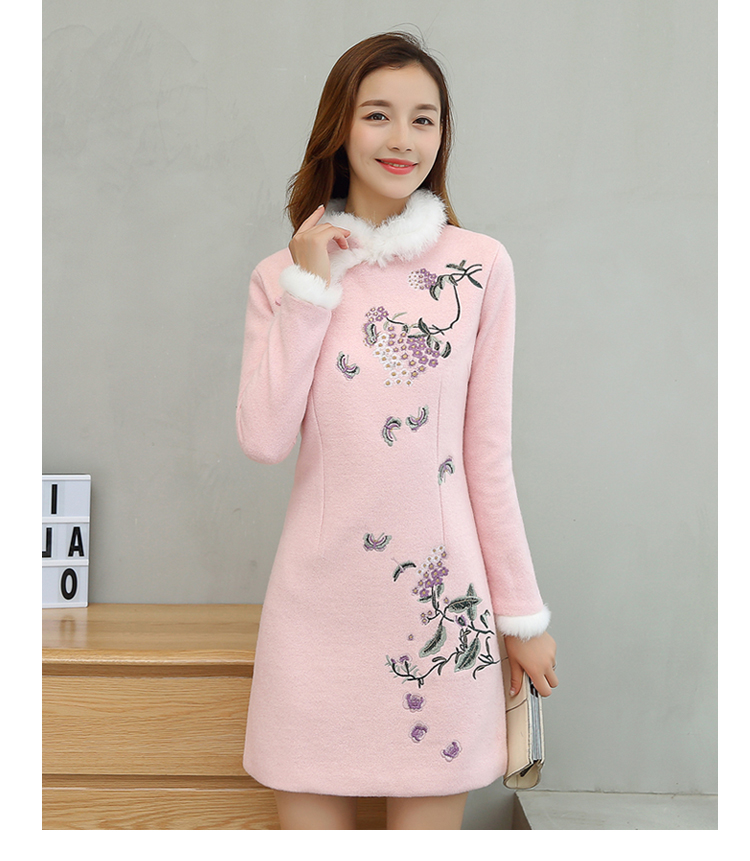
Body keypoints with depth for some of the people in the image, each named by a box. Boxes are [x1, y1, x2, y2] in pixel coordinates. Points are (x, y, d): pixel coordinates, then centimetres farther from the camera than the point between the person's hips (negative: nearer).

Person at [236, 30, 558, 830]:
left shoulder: (480, 266, 0)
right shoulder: (283, 275, 4)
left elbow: (488, 452, 3)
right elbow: (263, 438, -7)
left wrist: (523, 612, 5)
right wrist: (311, 287, -9)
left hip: (442, 599, -1)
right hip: (317, 600, 1)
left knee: (428, 817, 7)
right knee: (309, 817, 9)